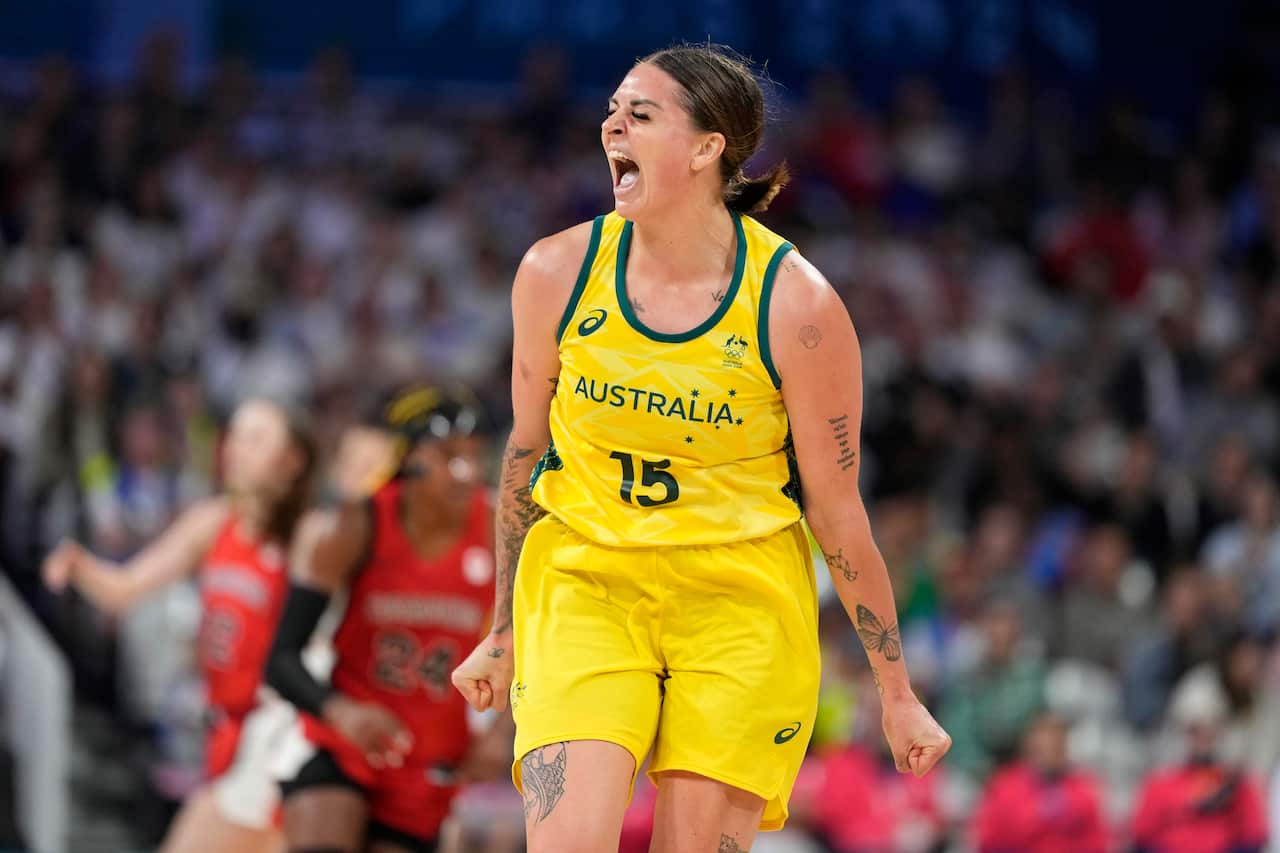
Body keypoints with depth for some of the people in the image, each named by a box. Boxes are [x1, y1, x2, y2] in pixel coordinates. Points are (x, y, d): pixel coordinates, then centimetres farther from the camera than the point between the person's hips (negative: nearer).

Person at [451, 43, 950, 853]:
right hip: (583, 582, 2)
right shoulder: (557, 272, -5)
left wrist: (898, 694, 1)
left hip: (742, 600, -2)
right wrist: (503, 634, 17)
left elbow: (837, 510, -5)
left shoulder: (797, 304, -13)